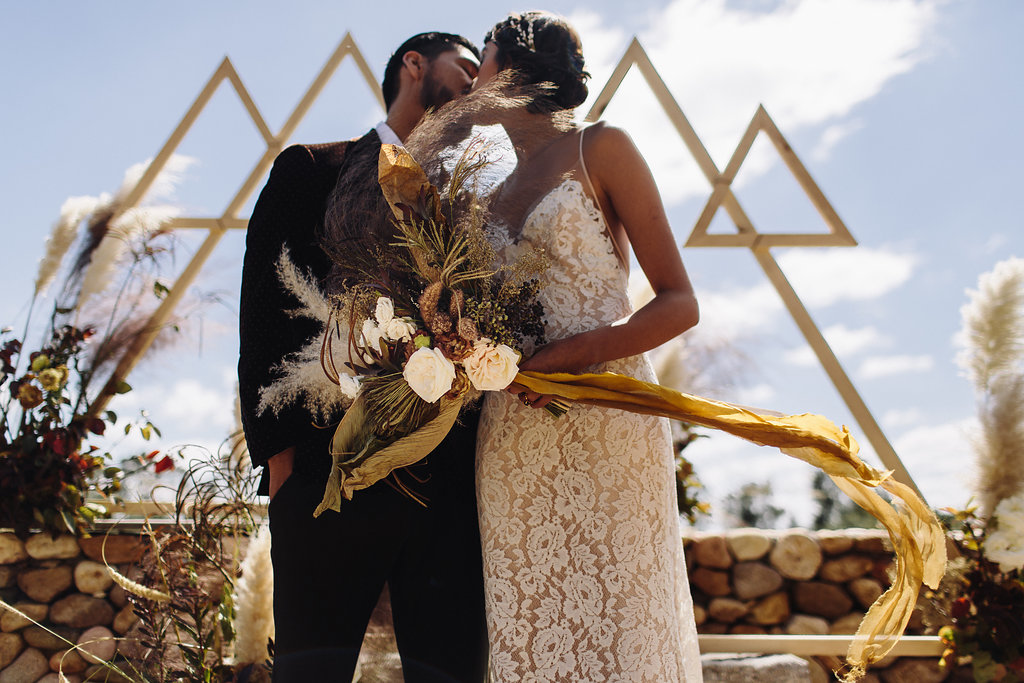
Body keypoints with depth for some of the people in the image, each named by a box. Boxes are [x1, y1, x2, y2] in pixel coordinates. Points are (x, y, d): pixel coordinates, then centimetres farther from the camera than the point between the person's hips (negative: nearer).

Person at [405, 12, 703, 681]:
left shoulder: (600, 148, 4)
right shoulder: (499, 196, 21)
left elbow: (680, 304, -3)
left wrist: (575, 355, -18)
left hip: (603, 420, -5)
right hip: (512, 443, 5)